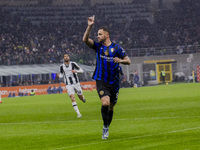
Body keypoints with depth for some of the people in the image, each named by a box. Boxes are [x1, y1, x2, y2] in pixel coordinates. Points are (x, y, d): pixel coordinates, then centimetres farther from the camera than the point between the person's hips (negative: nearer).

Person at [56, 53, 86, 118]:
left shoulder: (73, 64, -4)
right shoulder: (62, 66, 2)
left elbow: (81, 70, -3)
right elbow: (61, 75, 14)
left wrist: (76, 71, -23)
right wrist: (59, 76, -10)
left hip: (76, 83, 0)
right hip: (68, 85, 0)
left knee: (81, 97, 10)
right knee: (72, 98, -16)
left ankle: (83, 98, 50)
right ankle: (78, 113, -14)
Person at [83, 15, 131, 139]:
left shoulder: (117, 48, 1)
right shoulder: (98, 46, 5)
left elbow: (128, 61, 3)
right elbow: (85, 39, -9)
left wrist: (120, 60, -18)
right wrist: (90, 26, -18)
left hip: (114, 82, 1)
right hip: (101, 81, -1)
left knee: (111, 107, 10)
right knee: (105, 103, -22)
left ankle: (107, 128, 30)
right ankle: (105, 127, -6)